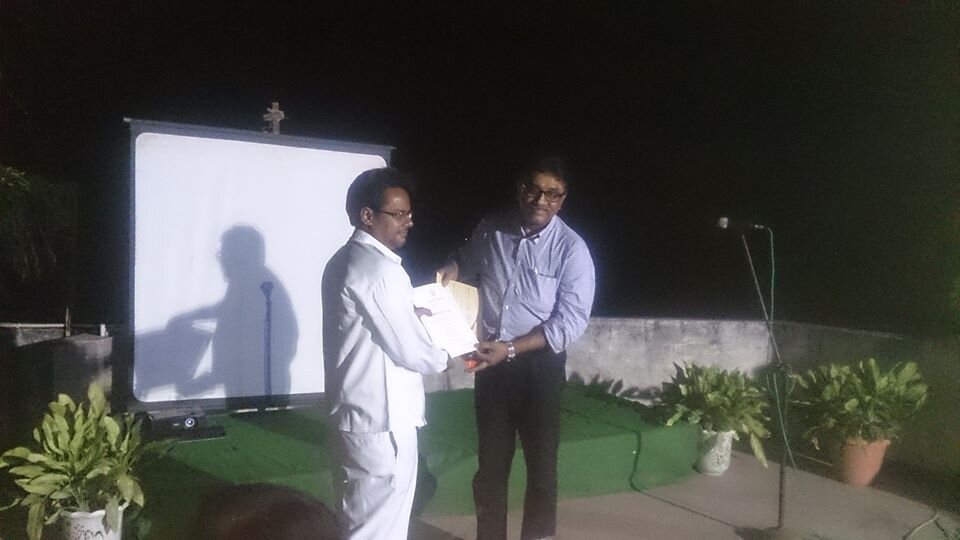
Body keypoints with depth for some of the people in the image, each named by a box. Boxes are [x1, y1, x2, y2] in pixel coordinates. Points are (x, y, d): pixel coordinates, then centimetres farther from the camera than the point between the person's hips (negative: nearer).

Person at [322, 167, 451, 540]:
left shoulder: (345, 261, 9)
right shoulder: (380, 270, -21)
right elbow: (411, 352, -18)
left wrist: (414, 313, 10)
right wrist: (448, 358, 1)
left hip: (357, 413, 10)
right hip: (381, 421, -10)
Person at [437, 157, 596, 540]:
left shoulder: (571, 249, -12)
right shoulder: (491, 229, -1)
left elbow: (571, 321, -15)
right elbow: (467, 261, 19)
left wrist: (510, 348, -22)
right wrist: (451, 270, -6)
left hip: (539, 365, -3)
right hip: (490, 361, 3)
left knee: (541, 465, 7)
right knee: (491, 463, 14)